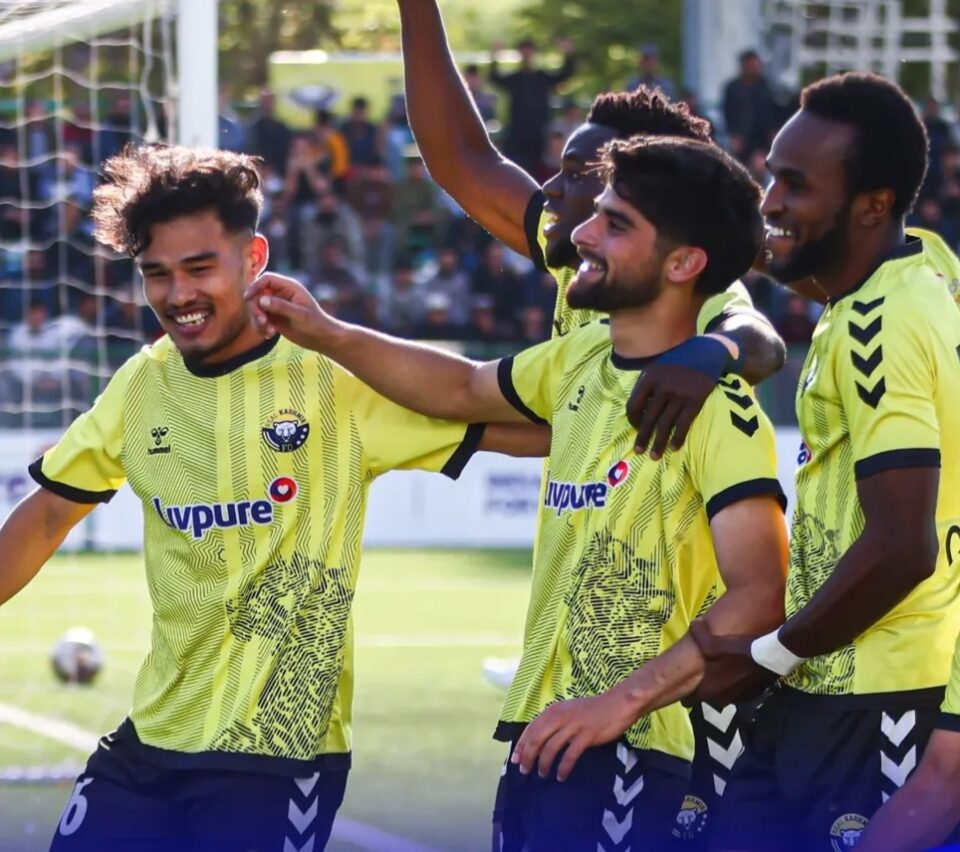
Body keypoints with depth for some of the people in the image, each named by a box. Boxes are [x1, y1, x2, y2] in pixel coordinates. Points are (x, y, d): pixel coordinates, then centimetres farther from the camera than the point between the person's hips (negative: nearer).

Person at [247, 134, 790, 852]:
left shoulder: (715, 409, -15)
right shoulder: (582, 360, 9)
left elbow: (761, 597, -23)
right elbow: (465, 389, 29)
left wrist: (623, 700, -28)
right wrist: (330, 337, 19)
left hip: (634, 762, -8)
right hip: (544, 737, 8)